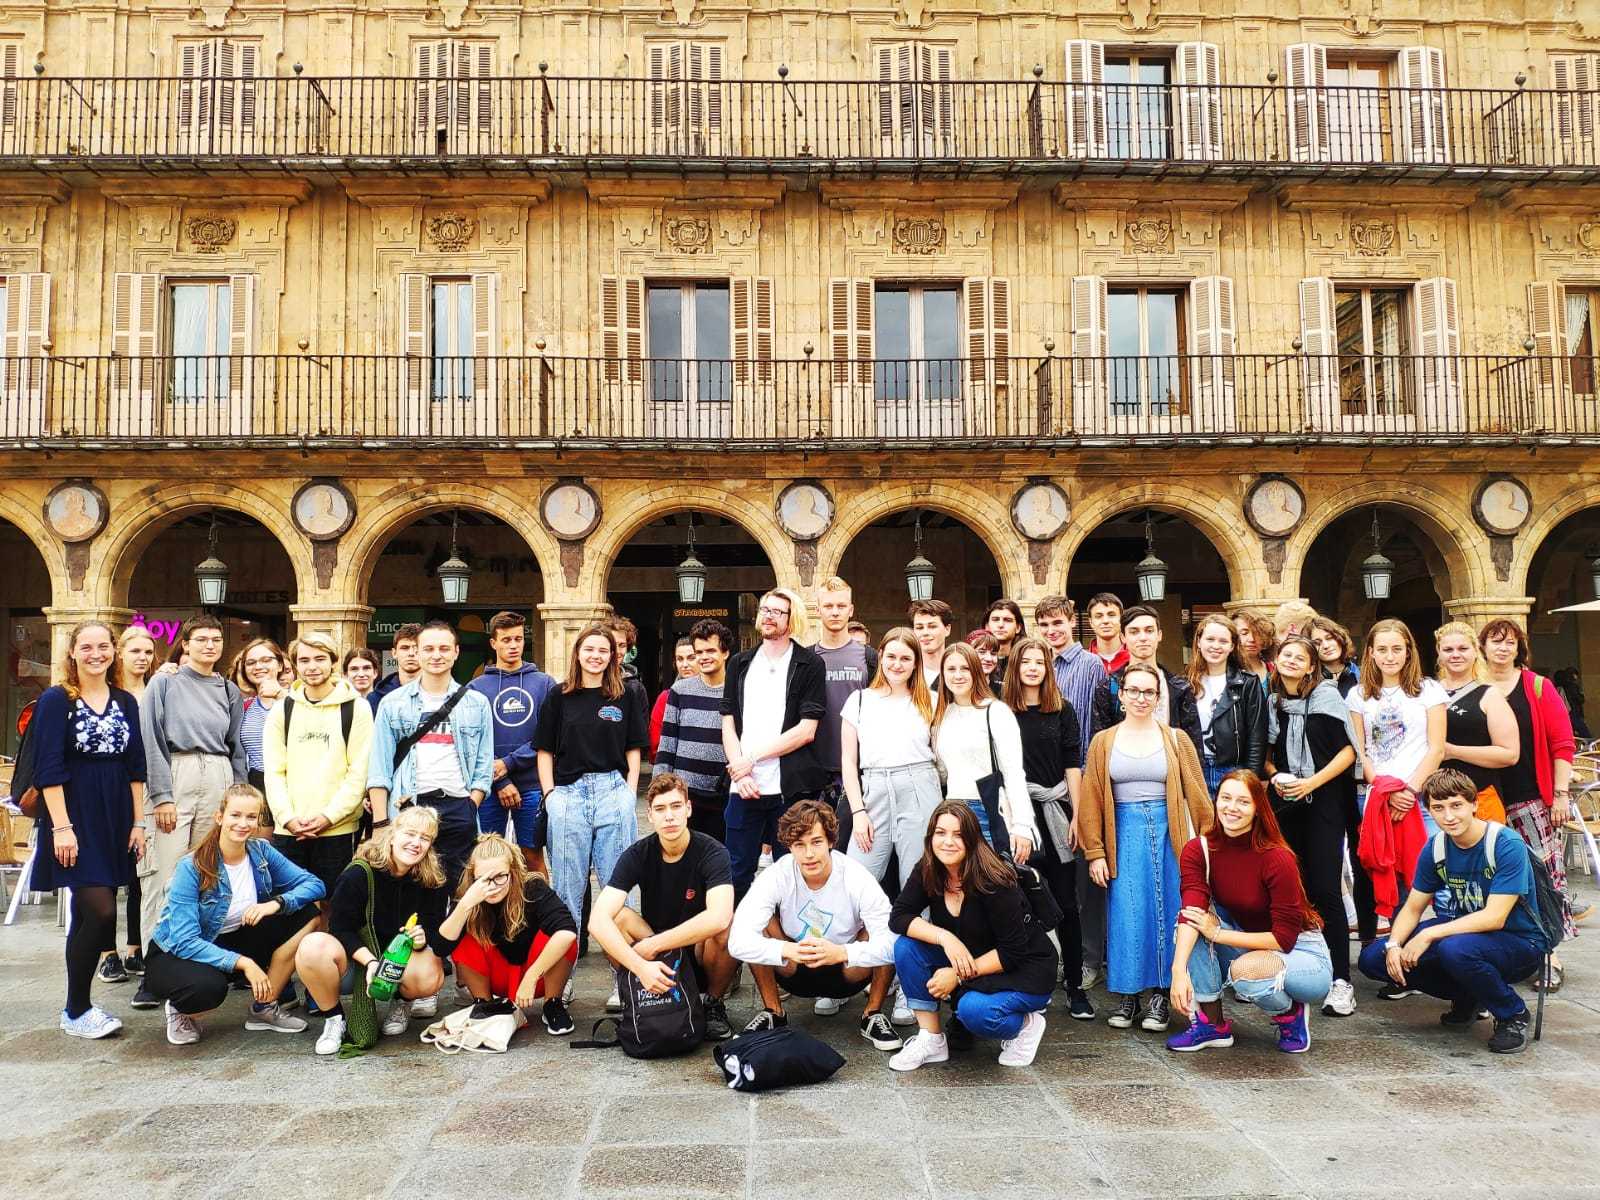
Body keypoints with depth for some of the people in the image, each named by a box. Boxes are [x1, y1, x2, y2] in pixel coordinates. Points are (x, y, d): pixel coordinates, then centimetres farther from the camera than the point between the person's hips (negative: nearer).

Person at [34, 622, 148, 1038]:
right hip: (74, 817, -5)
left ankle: (77, 1008, 19)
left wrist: (138, 822, 6)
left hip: (114, 818, 5)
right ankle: (76, 1011, 2)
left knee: (87, 914, 10)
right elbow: (49, 769, -9)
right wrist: (61, 827, -16)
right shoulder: (55, 700, -4)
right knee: (102, 912, -13)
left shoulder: (126, 702, 10)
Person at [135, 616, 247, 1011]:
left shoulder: (229, 691, 16)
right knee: (164, 874, -8)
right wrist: (162, 796, -10)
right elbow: (152, 740, -2)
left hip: (219, 782, 4)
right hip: (175, 776, -3)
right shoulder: (165, 682, 4)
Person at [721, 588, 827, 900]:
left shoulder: (810, 664, 1)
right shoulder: (740, 663, 14)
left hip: (792, 788, -3)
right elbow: (728, 724, 9)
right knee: (737, 873, 7)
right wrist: (740, 772, -6)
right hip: (744, 788, 3)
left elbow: (806, 730, -7)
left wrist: (752, 758, -8)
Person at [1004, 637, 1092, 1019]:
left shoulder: (1062, 711, 6)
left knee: (1065, 902, 3)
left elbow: (1072, 766, 4)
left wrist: (1077, 815, -1)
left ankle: (1075, 985, 11)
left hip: (1055, 813, 1)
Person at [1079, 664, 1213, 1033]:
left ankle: (1160, 995, 14)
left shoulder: (1176, 740, 6)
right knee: (1125, 915, 0)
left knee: (1166, 913, 2)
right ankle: (1127, 995, 13)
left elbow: (1196, 793, 4)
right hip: (1124, 834, 0)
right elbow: (1091, 800, 3)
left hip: (1167, 833, 0)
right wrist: (1095, 853, -2)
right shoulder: (1103, 742, 5)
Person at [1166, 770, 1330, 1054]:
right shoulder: (1198, 851, -11)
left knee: (1246, 969, -35)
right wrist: (1179, 971, -40)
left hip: (1299, 950, -5)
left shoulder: (1277, 858, -23)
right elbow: (1191, 911, -26)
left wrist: (1218, 934, -23)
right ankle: (1211, 1023, -9)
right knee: (1192, 923, -20)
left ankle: (1292, 1014, 0)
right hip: (1247, 944, 5)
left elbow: (1284, 938, -22)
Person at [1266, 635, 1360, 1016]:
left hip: (1324, 803, -4)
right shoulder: (1271, 702, 8)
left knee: (1325, 890, -7)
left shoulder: (1326, 696, -3)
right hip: (1284, 804, 4)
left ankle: (1340, 980, -1)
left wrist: (1312, 782, -15)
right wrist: (1275, 776, -2)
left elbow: (1348, 751, -6)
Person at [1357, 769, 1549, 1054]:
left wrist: (1428, 935, -29)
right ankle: (1468, 997, 12)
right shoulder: (1436, 848, -3)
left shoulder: (1508, 845, -20)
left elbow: (1494, 918, -27)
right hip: (1465, 930, 6)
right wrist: (1394, 945, -17)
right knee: (1373, 958, -9)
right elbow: (1413, 907, 2)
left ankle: (1513, 1015, -8)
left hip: (1519, 942, -6)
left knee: (1455, 948, -39)